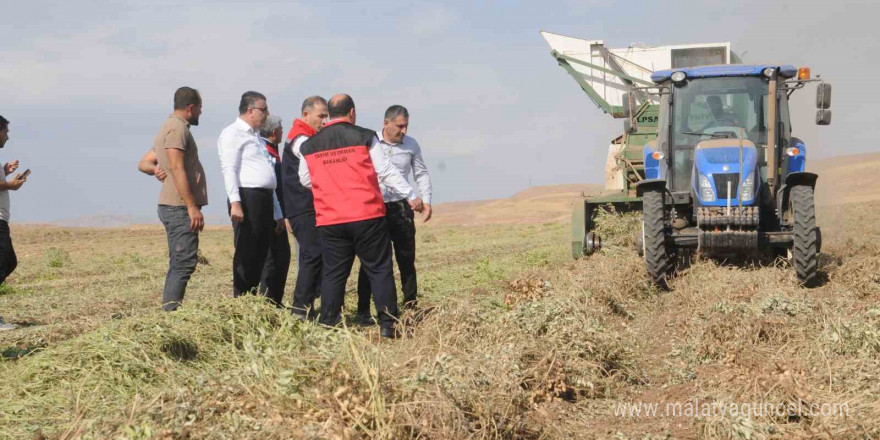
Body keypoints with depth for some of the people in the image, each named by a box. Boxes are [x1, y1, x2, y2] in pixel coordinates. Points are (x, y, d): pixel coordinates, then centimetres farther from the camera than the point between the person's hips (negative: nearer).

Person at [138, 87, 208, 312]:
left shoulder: (169, 127, 22)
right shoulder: (177, 127, -10)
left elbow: (143, 162, 23)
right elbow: (177, 169, -19)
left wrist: (155, 168, 0)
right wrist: (193, 207, -22)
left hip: (174, 207, 11)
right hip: (180, 207, -11)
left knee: (179, 263, 12)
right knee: (184, 262, -13)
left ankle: (169, 312, 13)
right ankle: (170, 312, -17)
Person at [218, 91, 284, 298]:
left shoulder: (256, 137, 26)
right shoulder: (233, 133, -1)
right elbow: (229, 169, -13)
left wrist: (277, 213, 24)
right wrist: (235, 202, -24)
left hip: (265, 199, 9)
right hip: (247, 198, -9)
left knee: (260, 254, 8)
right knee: (246, 253, -8)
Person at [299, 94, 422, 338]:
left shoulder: (310, 146, 8)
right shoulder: (364, 137, -2)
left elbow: (305, 180, 20)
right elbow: (386, 171, -2)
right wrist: (411, 195, 7)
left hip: (329, 220, 3)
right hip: (367, 217, -3)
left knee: (334, 273, 10)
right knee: (379, 270, 3)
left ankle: (329, 325, 9)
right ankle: (387, 325, -1)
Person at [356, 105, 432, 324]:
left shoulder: (411, 145, 4)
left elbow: (421, 173, 12)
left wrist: (426, 200, 0)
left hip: (400, 207, 2)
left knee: (407, 259, 4)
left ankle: (410, 306, 13)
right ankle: (363, 311, 5)